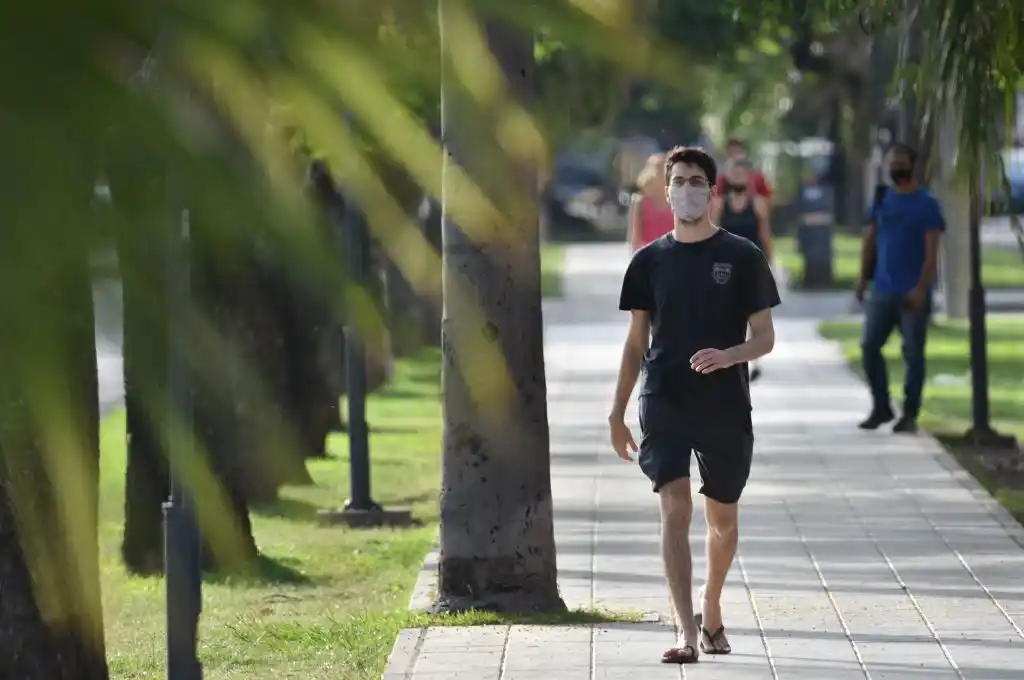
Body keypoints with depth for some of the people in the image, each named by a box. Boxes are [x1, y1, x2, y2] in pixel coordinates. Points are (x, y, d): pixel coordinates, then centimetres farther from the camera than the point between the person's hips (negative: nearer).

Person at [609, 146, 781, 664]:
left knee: (722, 518, 11)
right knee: (675, 510, -14)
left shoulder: (742, 257, 0)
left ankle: (711, 607, 37)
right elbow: (636, 342, 12)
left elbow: (765, 336, 1)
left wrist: (729, 355, -20)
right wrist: (617, 413, 11)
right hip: (664, 404, 0)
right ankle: (687, 631, -21)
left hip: (726, 407, 0)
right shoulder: (650, 261, 6)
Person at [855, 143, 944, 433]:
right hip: (882, 290, 5)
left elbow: (931, 251, -9)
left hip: (912, 293, -5)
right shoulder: (881, 201, 10)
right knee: (869, 347, 2)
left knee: (913, 354, 1)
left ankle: (910, 414, 8)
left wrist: (921, 288, -17)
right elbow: (869, 241, 13)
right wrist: (863, 277, 2)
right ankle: (881, 407, 14)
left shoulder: (926, 204, -4)